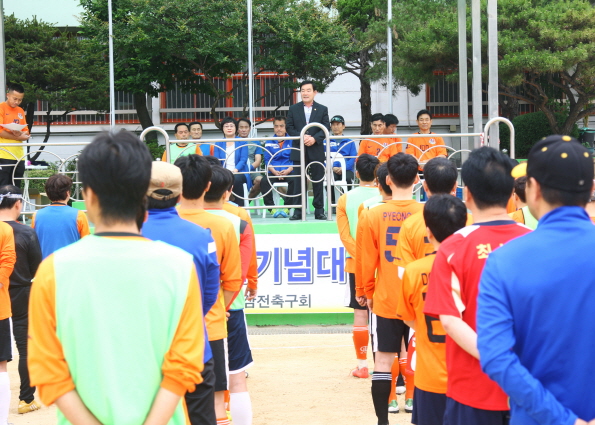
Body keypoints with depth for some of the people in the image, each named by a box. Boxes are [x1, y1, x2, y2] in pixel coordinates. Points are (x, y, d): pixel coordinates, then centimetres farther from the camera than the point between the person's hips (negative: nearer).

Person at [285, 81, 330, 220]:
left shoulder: (322, 109, 7)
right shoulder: (293, 109, 8)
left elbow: (326, 128, 1)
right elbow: (289, 127, 3)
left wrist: (315, 138, -15)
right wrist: (301, 137, -13)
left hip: (316, 150, 0)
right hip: (299, 151, 0)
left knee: (318, 181, 3)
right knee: (298, 181, 0)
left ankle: (319, 210, 9)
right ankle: (298, 211, 3)